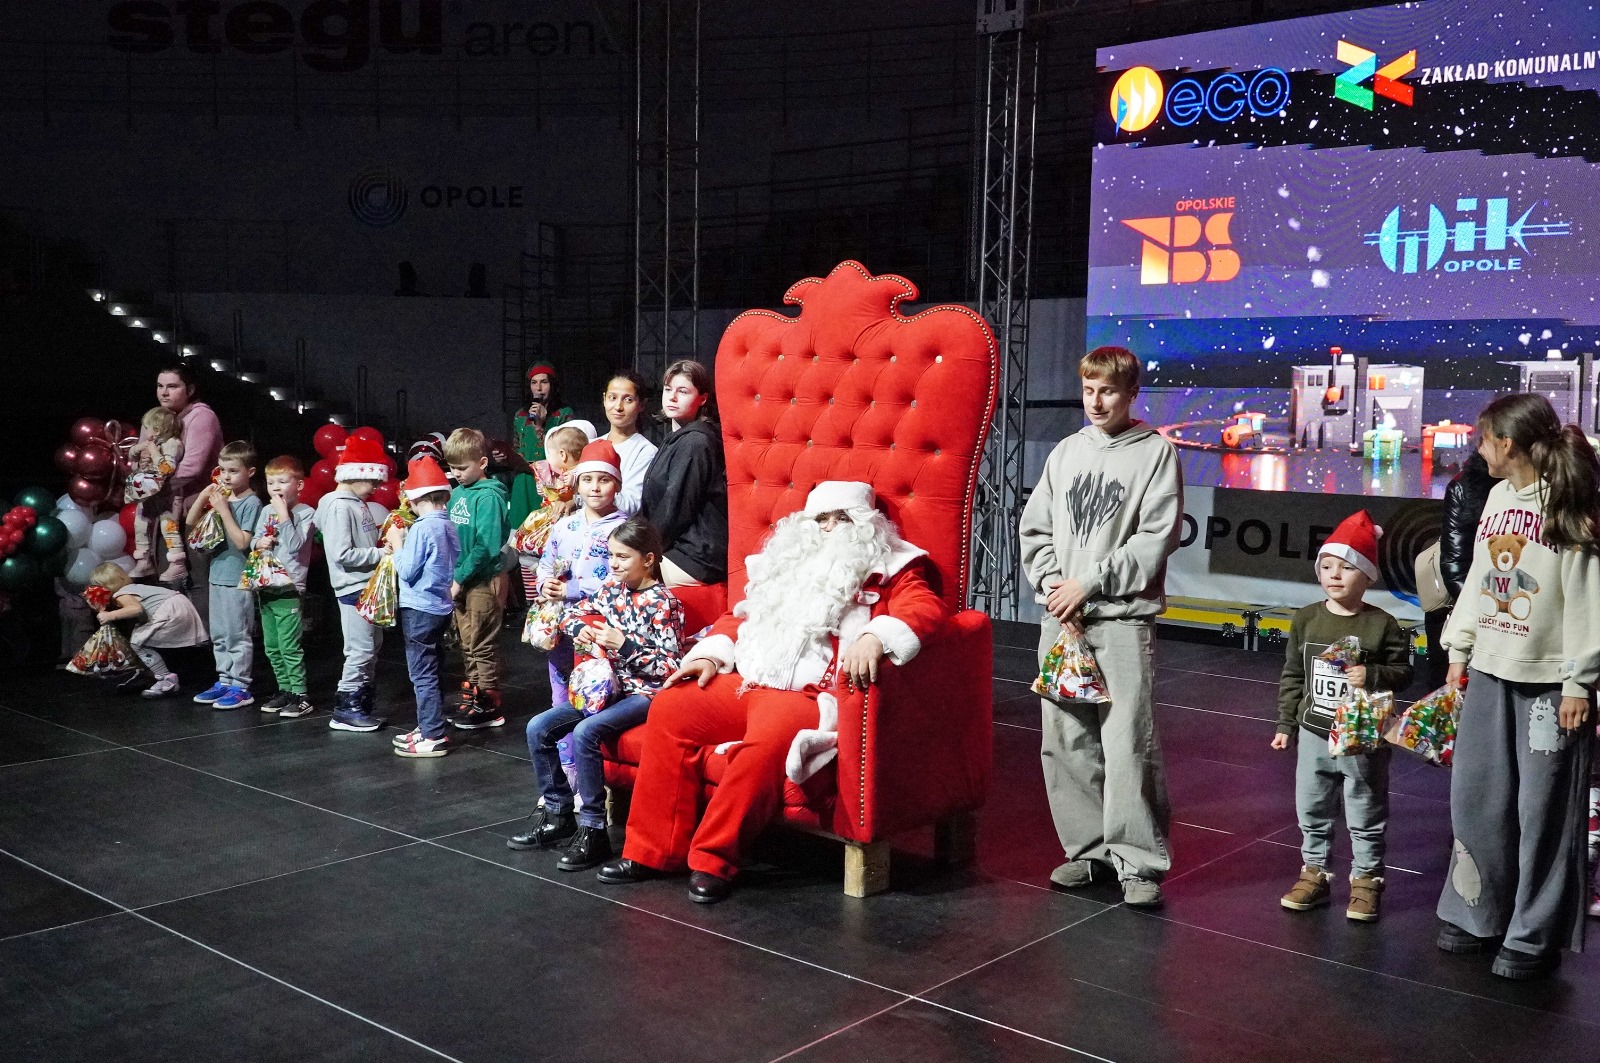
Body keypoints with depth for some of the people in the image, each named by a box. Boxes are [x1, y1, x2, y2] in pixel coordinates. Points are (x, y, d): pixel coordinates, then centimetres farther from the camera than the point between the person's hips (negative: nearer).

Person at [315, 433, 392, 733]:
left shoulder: (359, 504, 13)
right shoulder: (339, 507, -16)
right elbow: (342, 554, -22)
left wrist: (385, 547, 4)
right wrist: (380, 553, -17)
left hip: (368, 587, 10)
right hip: (353, 589, -10)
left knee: (372, 646, 16)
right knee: (360, 650, -5)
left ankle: (363, 702, 25)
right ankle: (345, 709, 4)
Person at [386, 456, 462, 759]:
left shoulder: (422, 528, -19)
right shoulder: (448, 526, 6)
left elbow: (406, 571, -17)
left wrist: (397, 544, -4)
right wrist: (404, 544, 11)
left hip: (419, 609, -9)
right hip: (441, 606, 9)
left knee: (422, 673, -3)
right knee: (429, 671, 19)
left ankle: (434, 737, -2)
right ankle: (429, 727, 28)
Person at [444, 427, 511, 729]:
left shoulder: (488, 496, -15)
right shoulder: (458, 492, 8)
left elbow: (486, 546, -21)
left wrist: (460, 578, -19)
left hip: (484, 580, -8)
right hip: (461, 580, 8)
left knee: (482, 646, 0)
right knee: (468, 645, 17)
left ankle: (488, 706, 9)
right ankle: (472, 698, 28)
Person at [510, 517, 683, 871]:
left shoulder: (663, 604, -13)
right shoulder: (612, 587, 7)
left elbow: (669, 666, -17)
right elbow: (573, 613, 21)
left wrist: (624, 645, -23)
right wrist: (581, 629, -2)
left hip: (643, 693, -8)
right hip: (607, 686, 8)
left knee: (584, 732, -31)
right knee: (538, 728, -3)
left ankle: (592, 829, -20)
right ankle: (557, 814, 9)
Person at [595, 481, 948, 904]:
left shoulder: (888, 569, 7)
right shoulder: (788, 562, 26)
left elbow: (927, 608, -13)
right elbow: (741, 615, 31)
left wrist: (876, 636, -32)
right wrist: (711, 655, 12)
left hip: (811, 696, -6)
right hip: (744, 683, 7)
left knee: (769, 740, -36)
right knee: (670, 709, -13)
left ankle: (714, 860, -22)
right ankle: (653, 850, -9)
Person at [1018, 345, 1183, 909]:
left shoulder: (1156, 451, 0)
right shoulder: (1066, 452, 13)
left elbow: (1156, 539, -8)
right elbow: (1035, 529, 13)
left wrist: (1088, 583, -11)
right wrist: (1053, 585, -4)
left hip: (1124, 616, -5)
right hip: (1061, 617, 5)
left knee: (1129, 741, -8)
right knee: (1066, 739, 7)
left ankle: (1140, 861, 2)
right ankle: (1088, 847, 20)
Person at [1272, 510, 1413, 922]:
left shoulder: (1382, 625, -10)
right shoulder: (1306, 620, 0)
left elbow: (1402, 672, -4)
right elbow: (1292, 676, 6)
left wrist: (1371, 676, -24)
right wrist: (1285, 725, 7)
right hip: (1314, 735, 4)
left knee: (1366, 818, 8)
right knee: (1312, 812, 13)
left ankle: (1366, 880, 22)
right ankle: (1314, 873, 27)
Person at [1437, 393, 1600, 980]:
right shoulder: (1498, 496, 9)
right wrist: (1458, 650, 16)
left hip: (1550, 680, -6)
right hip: (1490, 672, 7)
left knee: (1542, 810, 1)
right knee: (1475, 798, 10)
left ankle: (1535, 937, 14)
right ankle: (1477, 914, 25)